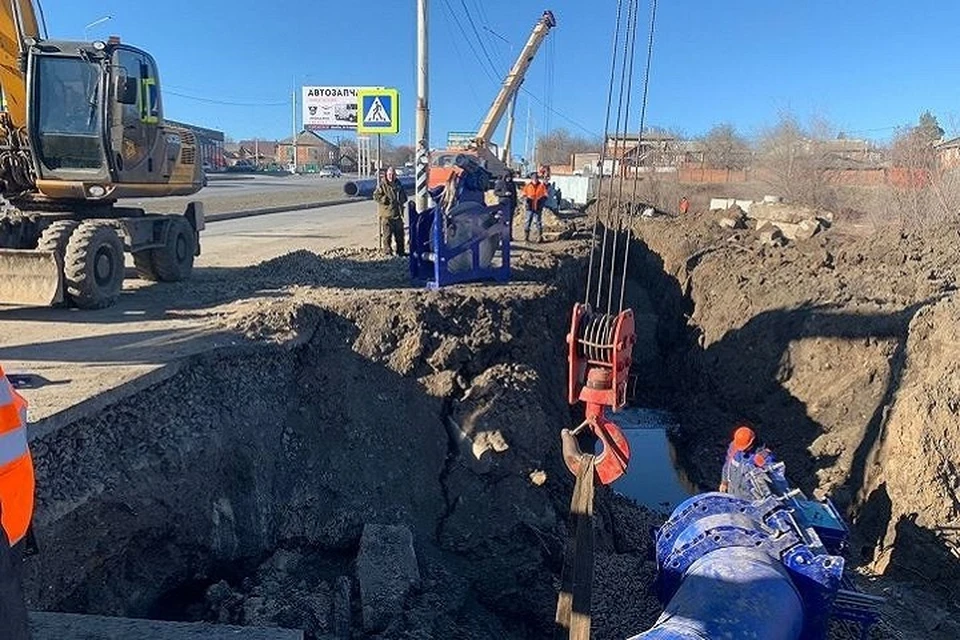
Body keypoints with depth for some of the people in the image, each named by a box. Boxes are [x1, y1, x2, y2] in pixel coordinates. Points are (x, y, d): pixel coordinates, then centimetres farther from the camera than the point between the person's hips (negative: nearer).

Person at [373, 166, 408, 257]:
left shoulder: (398, 184, 13)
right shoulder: (382, 185, -4)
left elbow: (404, 197, 21)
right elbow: (376, 196, -9)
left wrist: (401, 200, 0)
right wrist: (385, 199, -20)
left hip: (398, 213, 6)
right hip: (386, 213, -5)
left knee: (399, 233, 11)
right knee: (387, 234, -4)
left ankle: (400, 251, 21)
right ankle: (387, 250, 4)